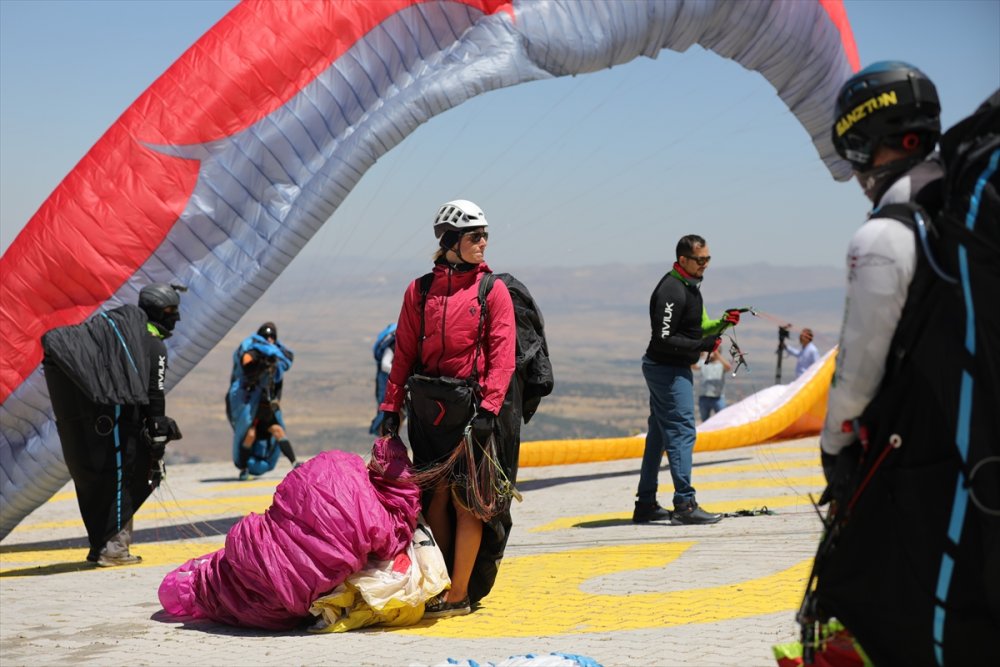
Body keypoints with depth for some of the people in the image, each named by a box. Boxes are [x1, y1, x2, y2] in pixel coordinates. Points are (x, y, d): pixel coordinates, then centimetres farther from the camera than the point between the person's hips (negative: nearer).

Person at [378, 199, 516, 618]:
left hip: (472, 405, -3)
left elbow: (502, 355, -5)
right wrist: (391, 406, 3)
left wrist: (488, 407, -16)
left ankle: (459, 594, 3)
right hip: (427, 406, 3)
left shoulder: (493, 290, 1)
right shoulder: (420, 290, 8)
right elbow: (404, 352, 9)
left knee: (467, 499, -2)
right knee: (435, 495, 7)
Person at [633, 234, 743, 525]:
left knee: (659, 434, 12)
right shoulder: (671, 291, -19)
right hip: (668, 369, -11)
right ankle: (684, 505, -14)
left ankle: (645, 505, 17)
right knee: (682, 431, -12)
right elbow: (664, 339, -23)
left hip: (676, 369, 11)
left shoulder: (689, 286, 14)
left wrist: (722, 323, 4)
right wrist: (703, 345, -22)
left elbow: (698, 327, 21)